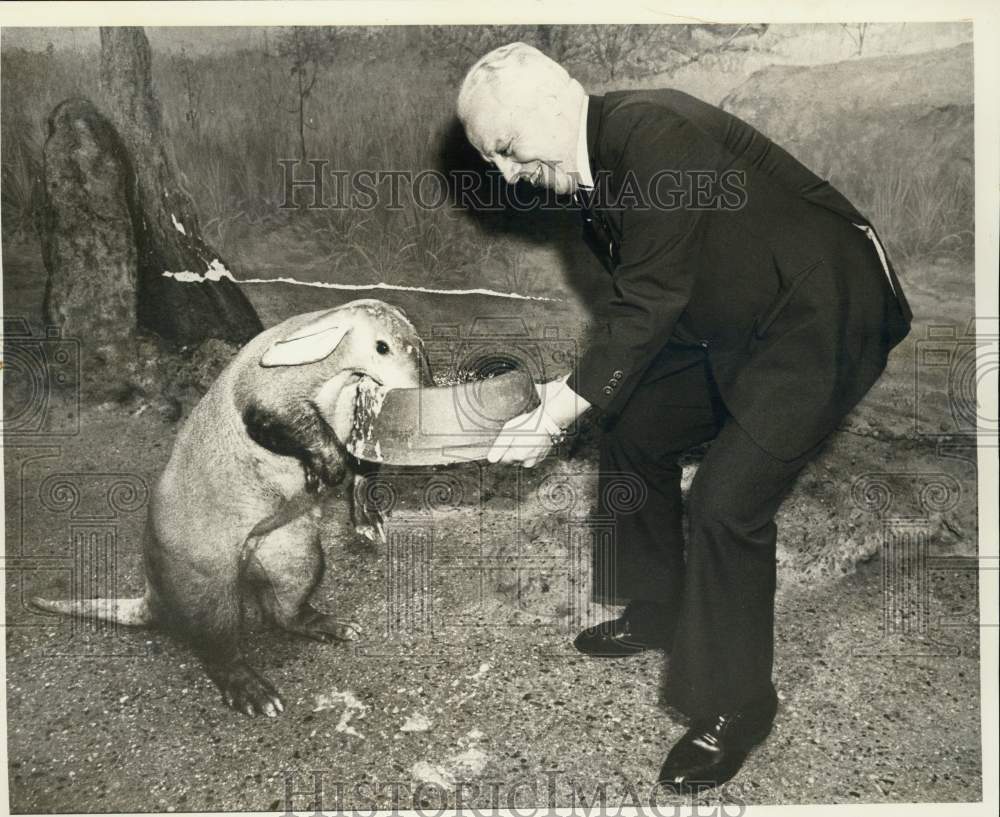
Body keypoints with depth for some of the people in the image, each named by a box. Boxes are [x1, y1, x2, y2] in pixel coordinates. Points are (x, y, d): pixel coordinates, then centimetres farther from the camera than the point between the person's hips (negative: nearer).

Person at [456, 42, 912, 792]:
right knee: (632, 431, 11)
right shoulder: (596, 167, 4)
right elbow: (639, 302, 7)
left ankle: (737, 707, 8)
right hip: (729, 327, 10)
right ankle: (658, 611, 31)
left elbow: (651, 304, -26)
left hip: (823, 323, -9)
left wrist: (574, 401, -24)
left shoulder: (656, 137, -24)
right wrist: (571, 394, -1)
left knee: (727, 503, -15)